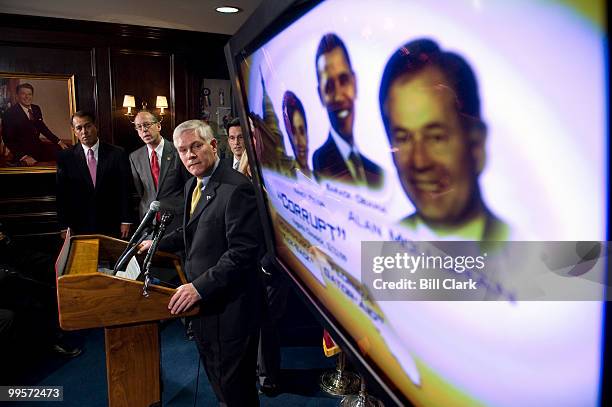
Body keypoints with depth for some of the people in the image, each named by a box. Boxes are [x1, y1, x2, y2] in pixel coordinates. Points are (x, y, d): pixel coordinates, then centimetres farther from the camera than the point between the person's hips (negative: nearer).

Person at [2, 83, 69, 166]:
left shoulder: (36, 109, 8)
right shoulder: (10, 113, -10)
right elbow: (8, 139, -13)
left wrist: (59, 142, 6)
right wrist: (24, 157, -24)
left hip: (38, 148, 6)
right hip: (23, 152, -6)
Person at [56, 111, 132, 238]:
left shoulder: (117, 154, 0)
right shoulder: (65, 157, 2)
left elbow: (125, 190, 0)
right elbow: (62, 194, 3)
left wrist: (125, 221, -3)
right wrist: (65, 226, -1)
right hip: (80, 228, 1)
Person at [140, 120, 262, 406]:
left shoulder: (237, 188, -21)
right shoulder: (192, 186, 10)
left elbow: (243, 251, -26)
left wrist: (201, 286, -27)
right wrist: (159, 243, 24)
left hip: (228, 305, -9)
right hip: (202, 301, 9)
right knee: (216, 379, 25)